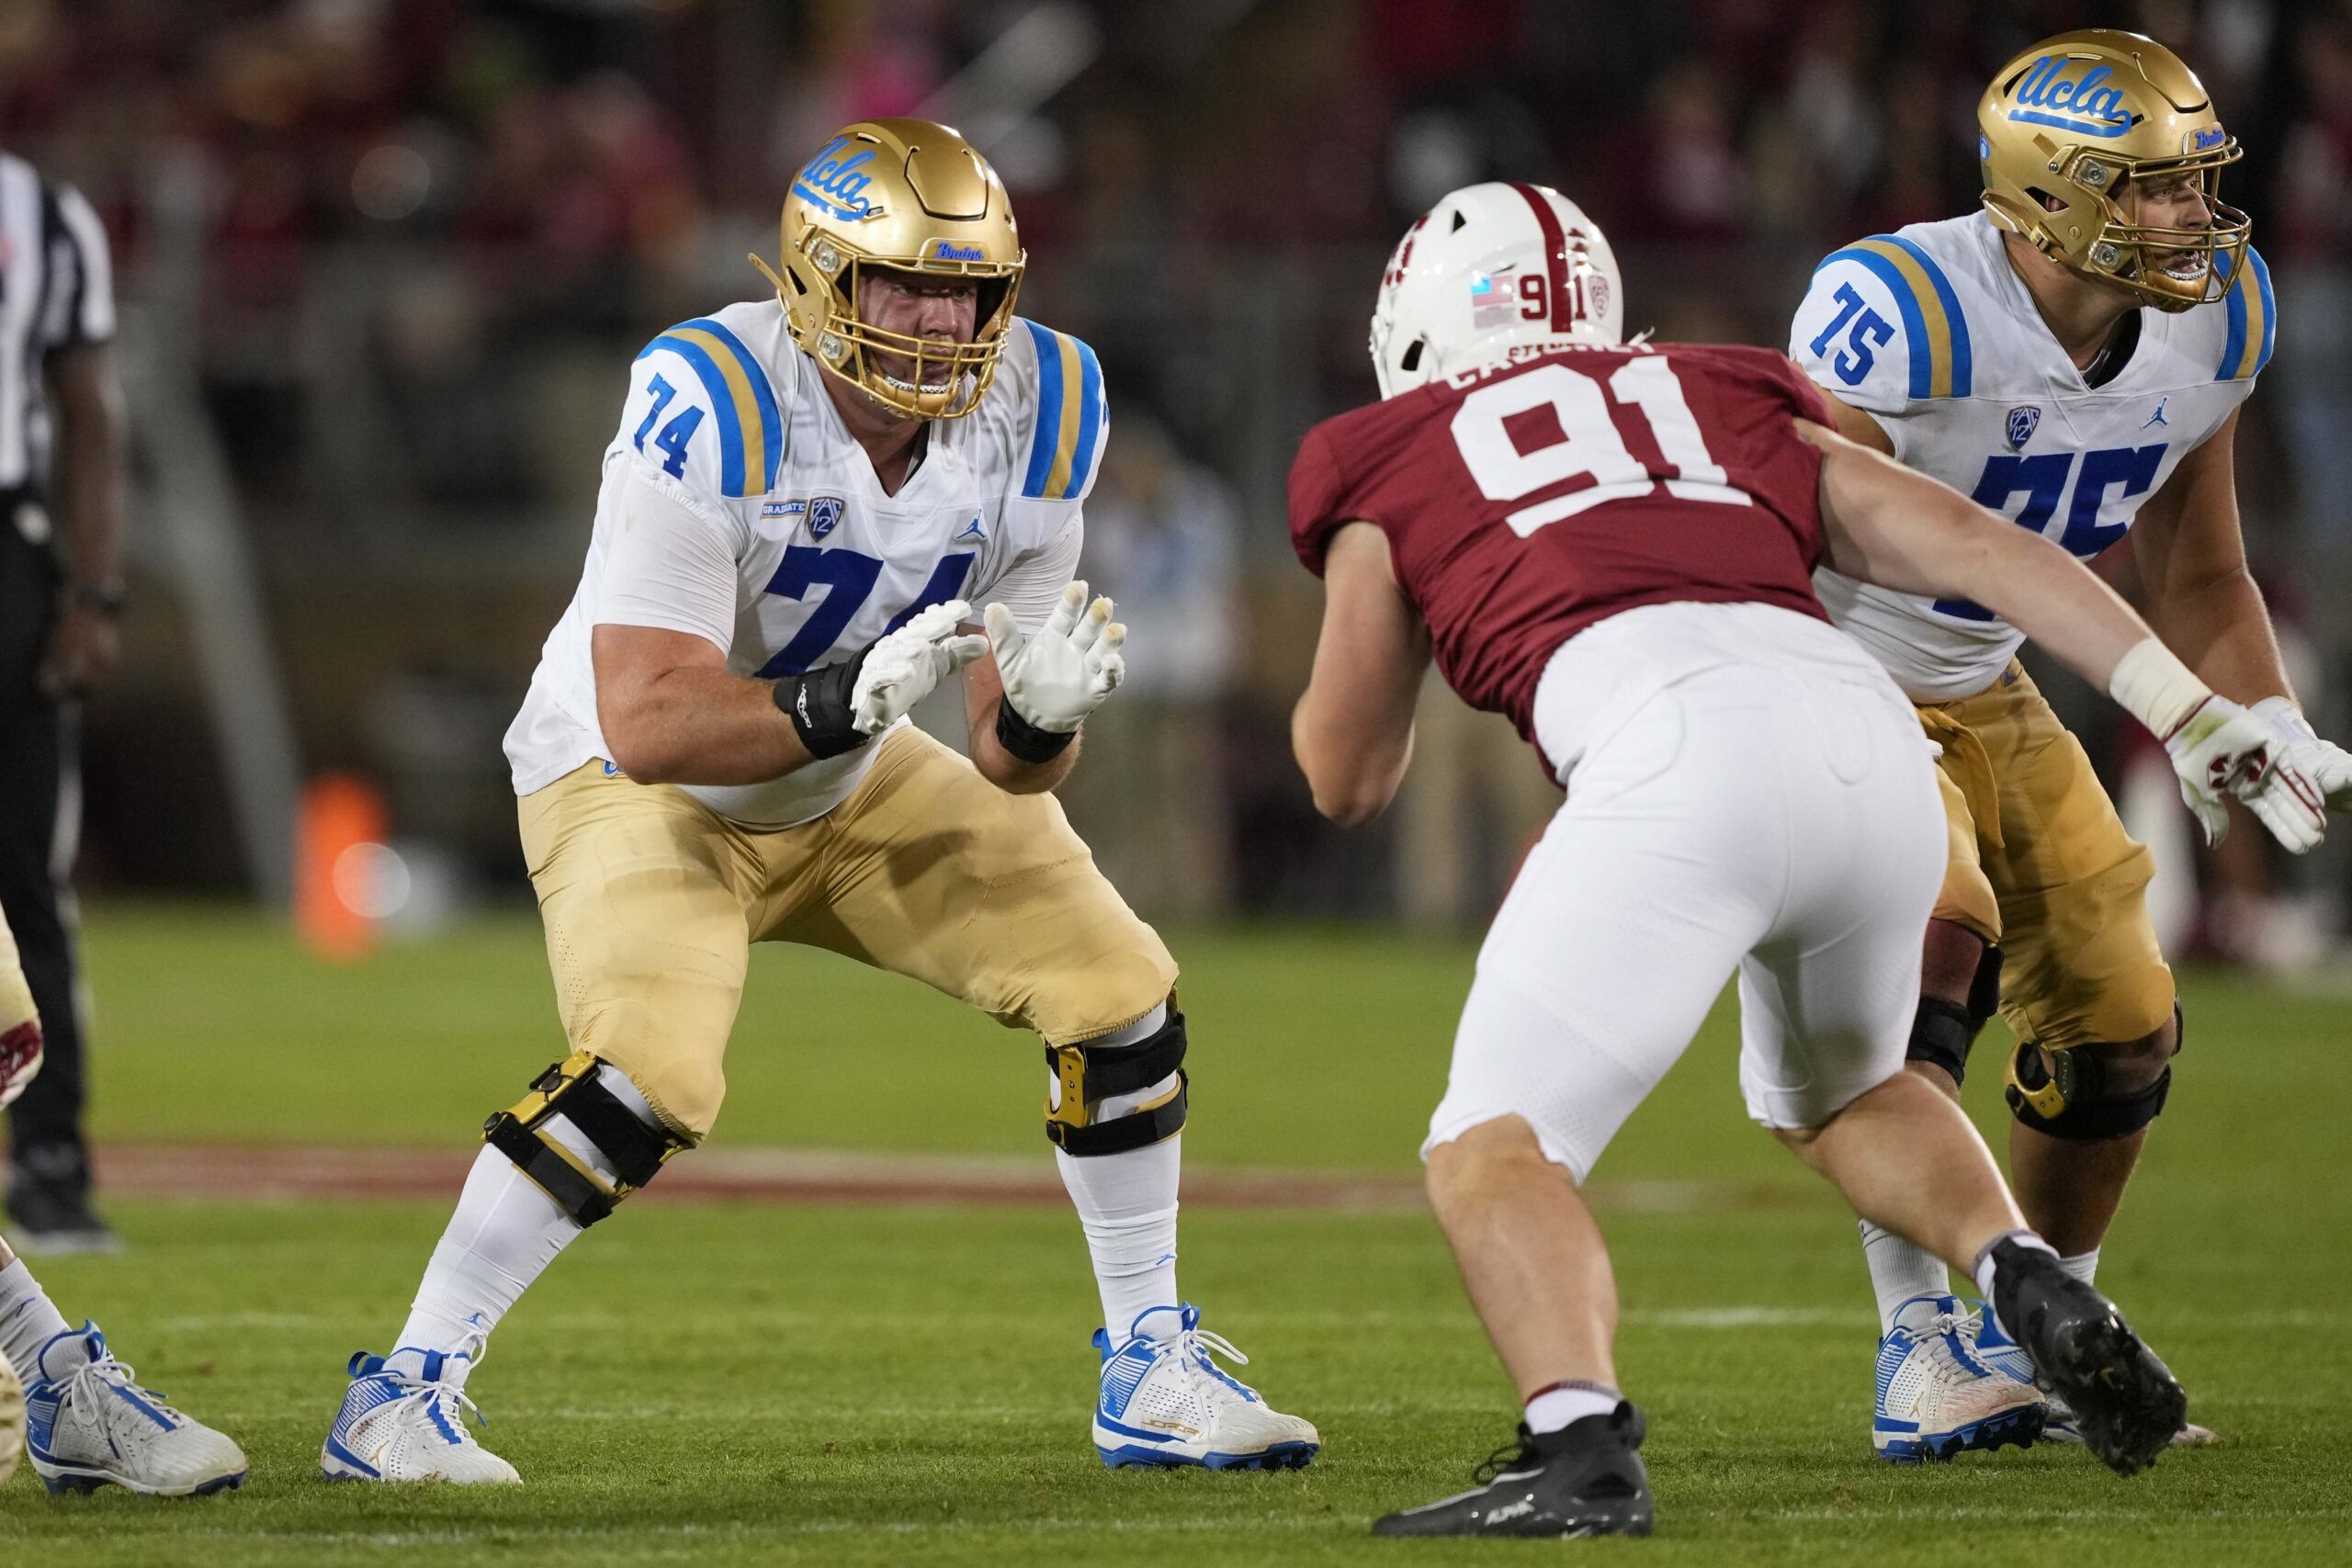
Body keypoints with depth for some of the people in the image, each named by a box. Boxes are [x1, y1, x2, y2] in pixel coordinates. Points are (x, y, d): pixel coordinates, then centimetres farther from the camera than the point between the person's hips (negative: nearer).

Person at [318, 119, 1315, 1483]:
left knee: (1117, 991, -3)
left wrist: (1042, 713, -32)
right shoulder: (711, 413, -33)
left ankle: (1152, 1373, 15)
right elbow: (647, 723, -35)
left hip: (850, 781, 6)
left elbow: (1010, 764, -9)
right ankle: (404, 1395, -15)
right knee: (653, 1075, -29)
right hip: (641, 778, -6)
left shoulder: (1033, 412, -15)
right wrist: (859, 695, -44)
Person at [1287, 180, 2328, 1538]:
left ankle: (1581, 1452, -26)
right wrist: (2198, 716, 20)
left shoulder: (1392, 467, 24)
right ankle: (2034, 1286, 7)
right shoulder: (1727, 406, 33)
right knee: (1837, 1094, 32)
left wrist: (1375, 586, 50)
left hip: (1675, 750, -5)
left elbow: (1351, 780, 31)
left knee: (1495, 1149, 0)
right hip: (1870, 730, 5)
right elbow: (1977, 546, 23)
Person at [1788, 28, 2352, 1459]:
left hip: (1987, 695, 7)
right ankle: (1924, 1351, -23)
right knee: (1936, 950, -29)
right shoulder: (1904, 317, -30)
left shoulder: (2211, 326, -7)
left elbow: (2200, 578, 7)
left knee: (2120, 1027, 5)